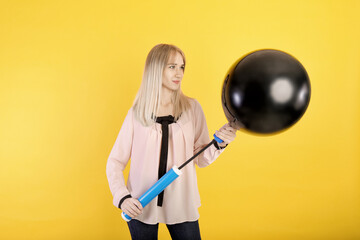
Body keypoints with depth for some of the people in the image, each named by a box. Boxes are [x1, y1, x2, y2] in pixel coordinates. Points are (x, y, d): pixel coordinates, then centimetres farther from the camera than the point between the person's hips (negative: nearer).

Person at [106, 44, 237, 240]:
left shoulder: (192, 108, 0)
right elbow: (115, 162, -1)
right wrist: (122, 197, -14)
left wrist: (218, 144, -17)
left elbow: (201, 158, 1)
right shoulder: (137, 114, -3)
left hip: (182, 207, 1)